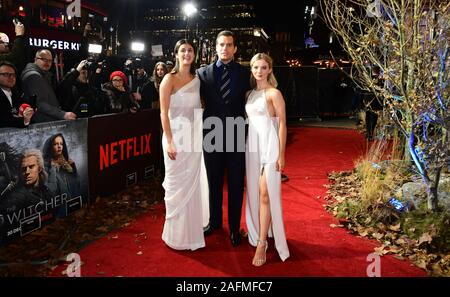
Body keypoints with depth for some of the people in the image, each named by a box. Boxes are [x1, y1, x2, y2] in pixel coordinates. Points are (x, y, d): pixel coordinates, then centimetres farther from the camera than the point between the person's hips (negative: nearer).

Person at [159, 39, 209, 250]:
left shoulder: (197, 79, 9)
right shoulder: (170, 79, -6)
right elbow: (164, 113, -10)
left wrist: (201, 136, 6)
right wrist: (169, 142, -15)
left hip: (194, 138, 5)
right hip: (176, 137, -5)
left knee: (193, 184, 12)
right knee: (177, 185, 3)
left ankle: (192, 229, 28)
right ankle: (176, 233, 18)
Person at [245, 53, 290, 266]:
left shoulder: (274, 93, -6)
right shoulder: (249, 94, 12)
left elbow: (282, 124, -8)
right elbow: (248, 120, 12)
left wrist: (281, 154, -12)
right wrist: (247, 147, 6)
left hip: (269, 145, -6)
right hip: (252, 145, 6)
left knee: (265, 194, -7)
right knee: (253, 193, 12)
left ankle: (262, 243, -1)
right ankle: (256, 234, 27)